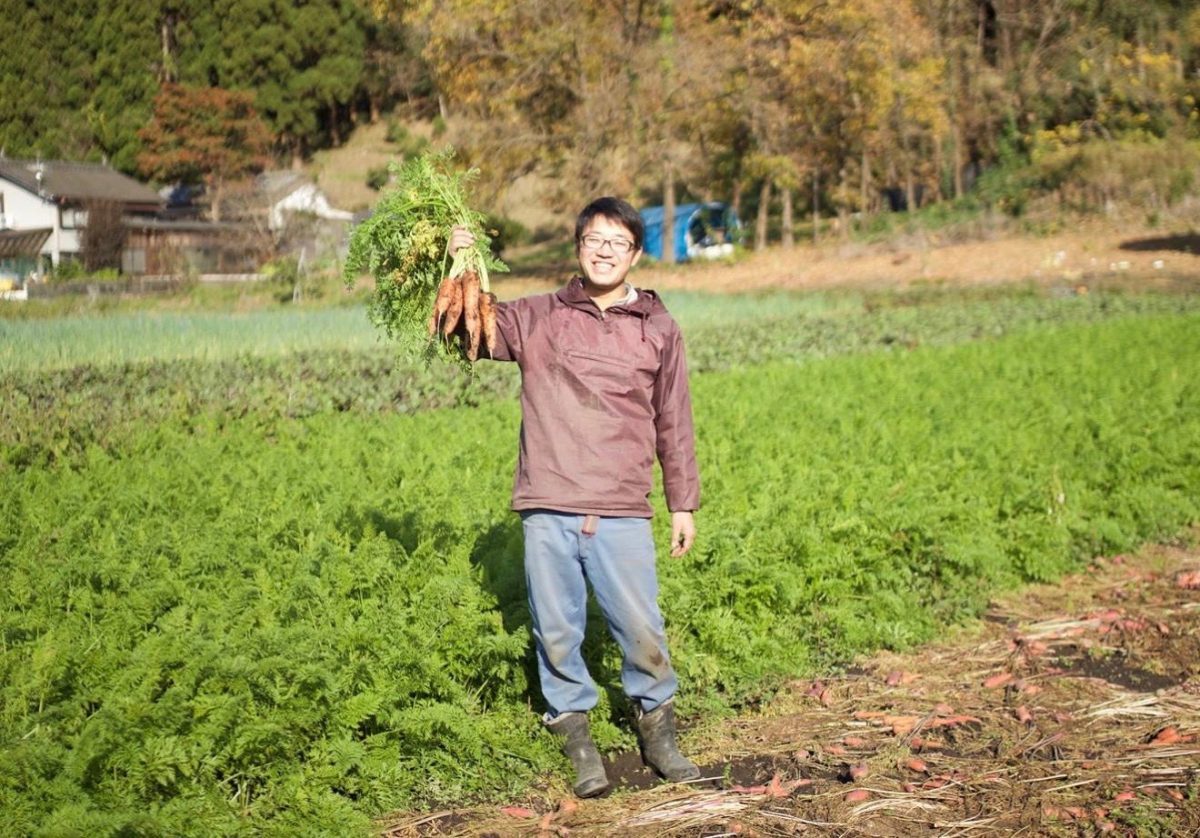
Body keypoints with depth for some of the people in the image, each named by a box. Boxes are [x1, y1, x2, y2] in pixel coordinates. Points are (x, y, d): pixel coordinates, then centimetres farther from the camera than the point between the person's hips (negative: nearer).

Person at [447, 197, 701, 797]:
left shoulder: (658, 329, 9)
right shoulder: (536, 318, 8)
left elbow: (674, 425, 13)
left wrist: (684, 505, 14)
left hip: (622, 515, 0)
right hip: (548, 509, 0)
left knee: (641, 629, 1)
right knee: (557, 632, 5)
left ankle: (657, 731, 23)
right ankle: (576, 738, 20)